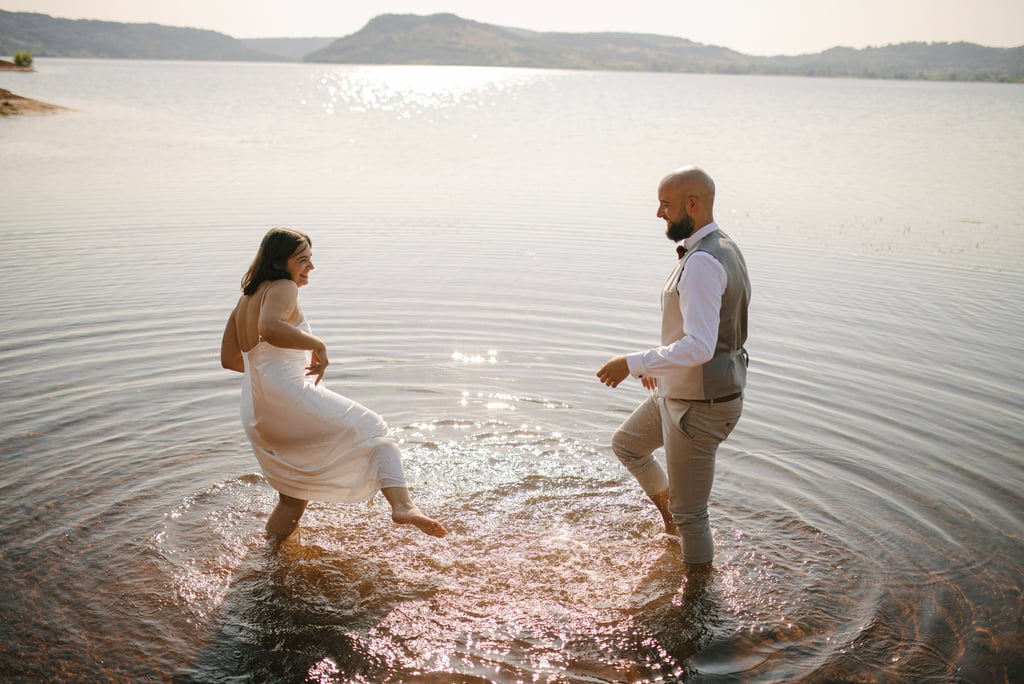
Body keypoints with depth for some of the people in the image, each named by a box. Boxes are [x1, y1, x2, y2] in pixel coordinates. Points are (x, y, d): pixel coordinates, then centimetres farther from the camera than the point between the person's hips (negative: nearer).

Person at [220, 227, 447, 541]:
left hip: (258, 417, 9)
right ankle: (402, 506, -29)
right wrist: (317, 345, -17)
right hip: (289, 398, -9)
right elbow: (269, 328, -26)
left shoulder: (246, 299, 24)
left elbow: (229, 359, 27)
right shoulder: (282, 288, -4)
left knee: (294, 495, 24)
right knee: (375, 432, -7)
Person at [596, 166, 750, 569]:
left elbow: (699, 347, -33)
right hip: (679, 391, 10)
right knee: (627, 444, 29)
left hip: (699, 406, -10)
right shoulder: (721, 249, 6)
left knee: (689, 513, 6)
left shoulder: (703, 262, -27)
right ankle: (670, 513, 44)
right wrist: (660, 365, 20)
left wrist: (633, 364, -26)